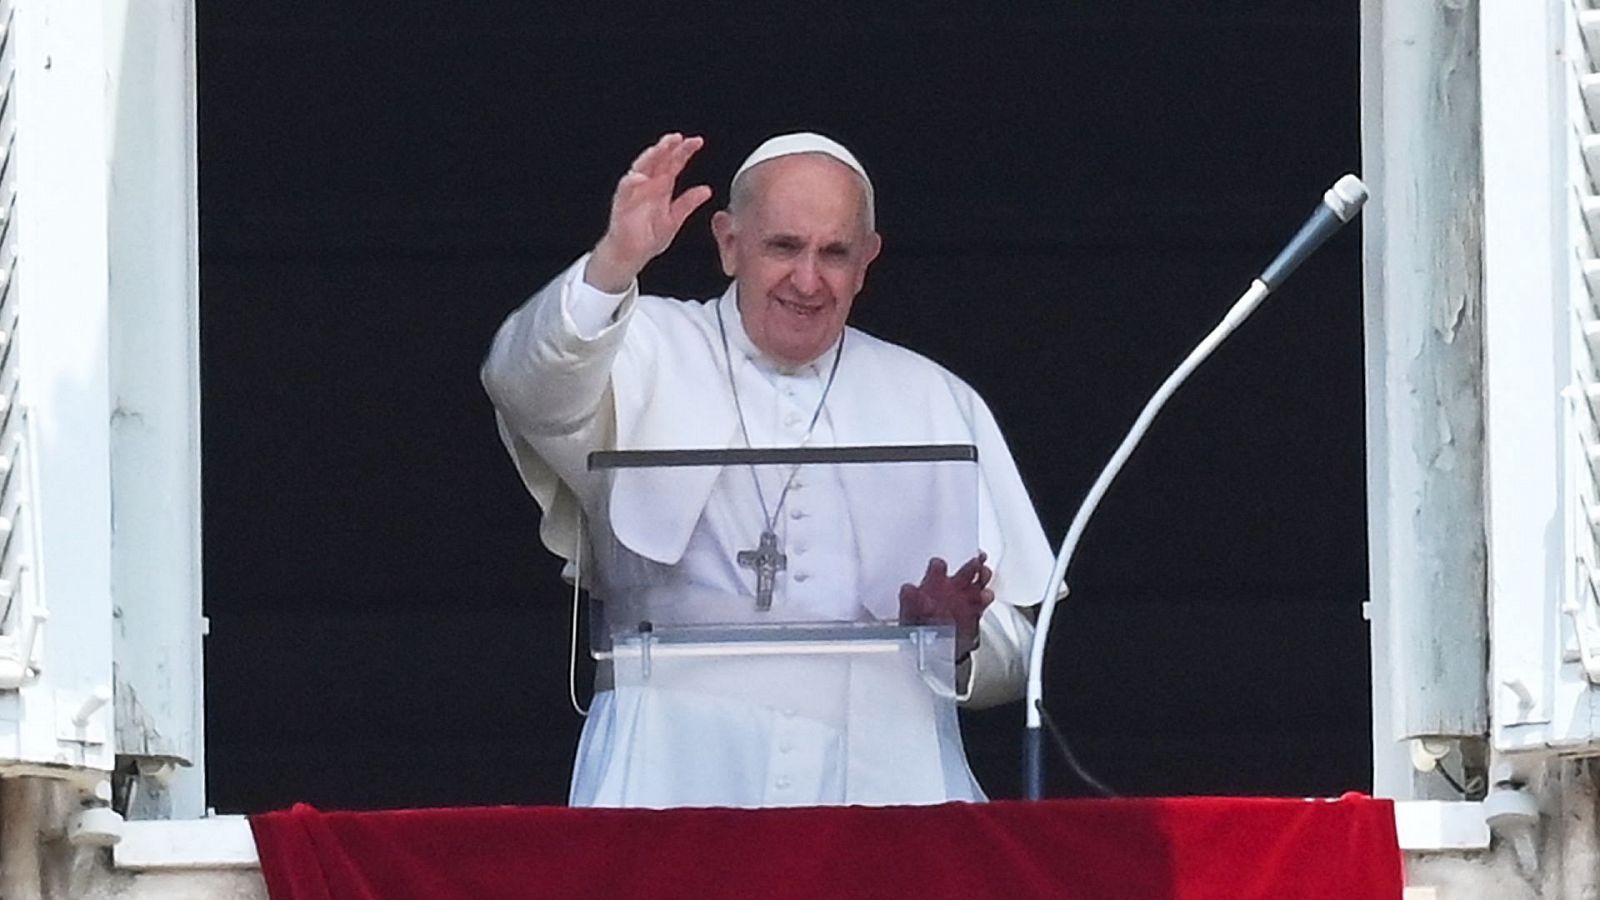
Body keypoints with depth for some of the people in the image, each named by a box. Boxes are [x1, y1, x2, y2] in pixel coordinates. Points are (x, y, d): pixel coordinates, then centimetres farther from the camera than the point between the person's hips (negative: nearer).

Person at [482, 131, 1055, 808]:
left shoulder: (937, 404, 20)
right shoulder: (651, 357, 14)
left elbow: (1012, 654, 18)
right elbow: (530, 389, -10)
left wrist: (956, 642, -6)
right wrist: (613, 266, -26)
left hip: (878, 780, 2)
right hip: (678, 774, -2)